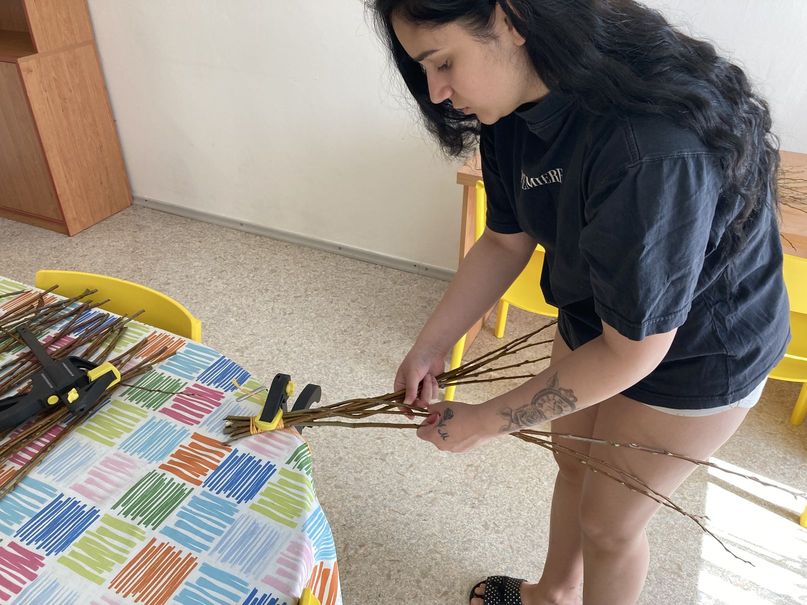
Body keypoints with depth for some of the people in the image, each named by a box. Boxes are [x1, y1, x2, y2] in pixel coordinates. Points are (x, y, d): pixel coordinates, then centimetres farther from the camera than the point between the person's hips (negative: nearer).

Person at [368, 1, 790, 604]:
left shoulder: (651, 152, -40)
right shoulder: (517, 106, -15)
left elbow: (631, 350, -30)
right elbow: (505, 241, -2)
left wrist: (488, 421, -20)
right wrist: (430, 347, -8)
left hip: (689, 355, -7)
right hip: (593, 313, 7)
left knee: (607, 521, 12)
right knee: (574, 463, 25)